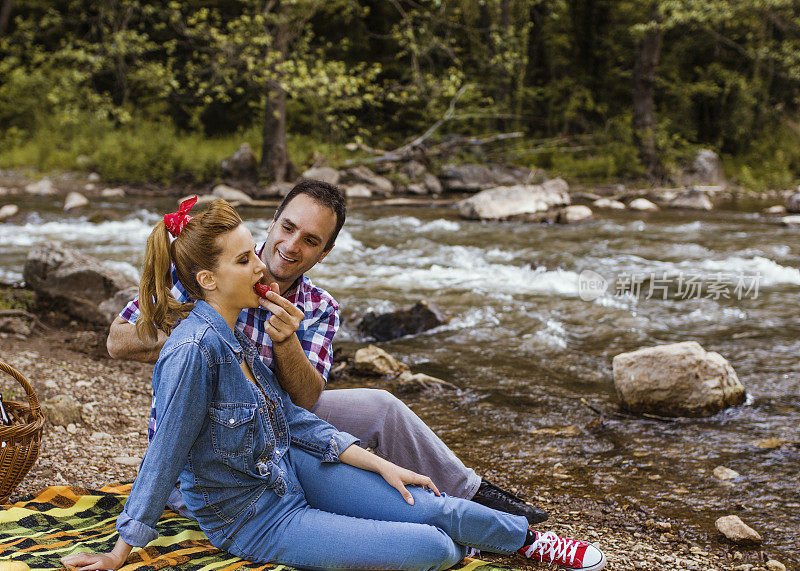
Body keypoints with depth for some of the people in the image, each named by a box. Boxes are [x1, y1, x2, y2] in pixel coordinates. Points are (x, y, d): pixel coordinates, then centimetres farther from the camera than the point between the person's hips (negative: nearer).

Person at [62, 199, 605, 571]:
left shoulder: (233, 333, -2)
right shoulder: (195, 347, -29)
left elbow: (294, 418, 5)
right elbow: (165, 456, -22)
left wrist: (382, 466, 3)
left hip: (292, 468, 7)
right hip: (256, 519, -7)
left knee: (438, 509, 2)